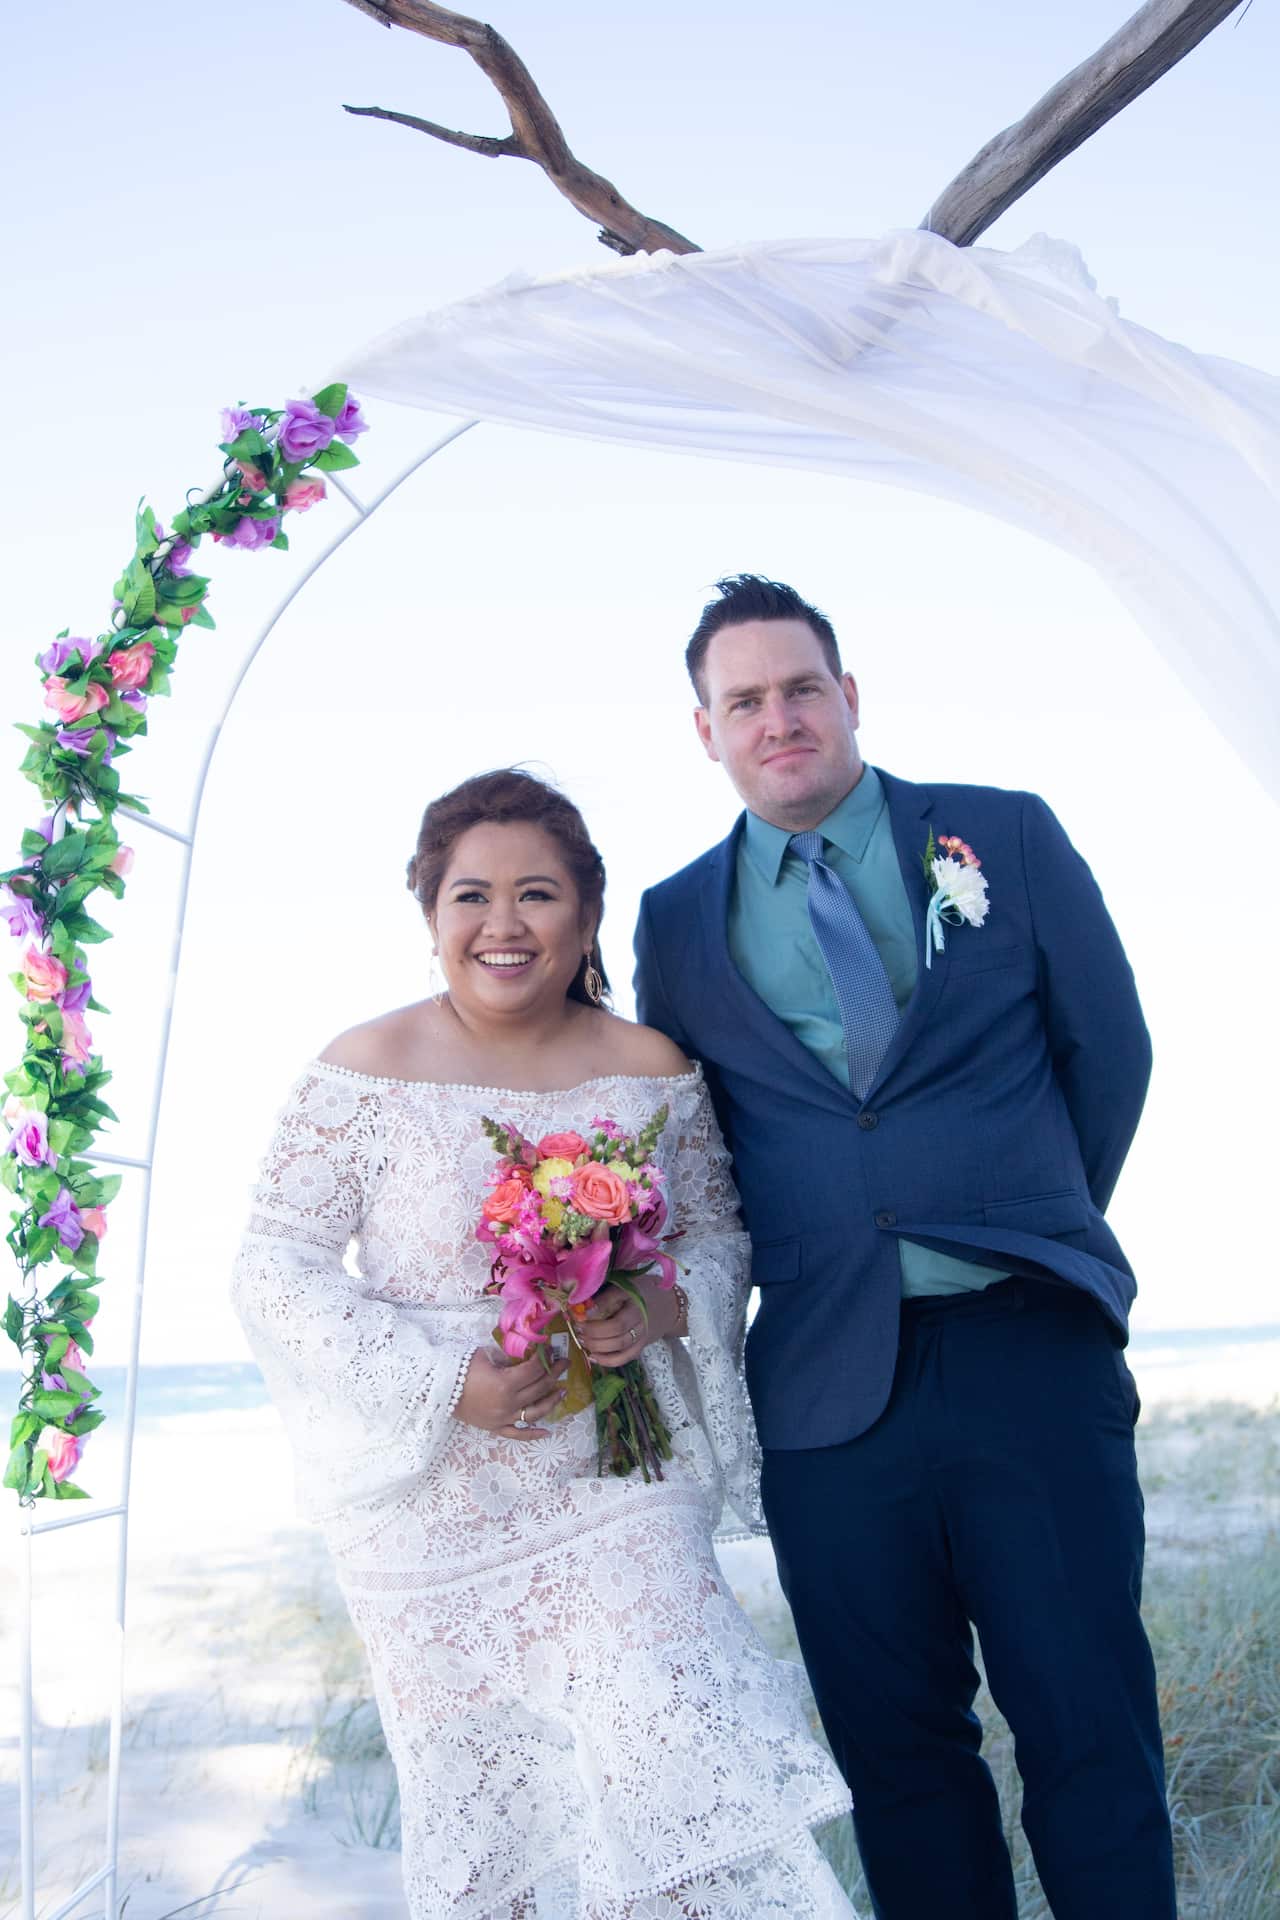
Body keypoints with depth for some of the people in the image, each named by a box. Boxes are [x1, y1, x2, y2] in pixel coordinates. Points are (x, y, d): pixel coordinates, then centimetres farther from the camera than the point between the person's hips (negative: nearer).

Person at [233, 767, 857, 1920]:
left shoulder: (653, 1069, 0)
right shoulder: (370, 1069, -7)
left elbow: (722, 1234, 10)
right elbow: (274, 1268, -7)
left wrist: (667, 1307, -14)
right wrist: (449, 1381, -18)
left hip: (619, 1490, 1)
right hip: (433, 1509, -1)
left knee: (677, 1774, -8)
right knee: (478, 1804, 11)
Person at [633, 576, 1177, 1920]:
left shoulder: (1009, 837, 5)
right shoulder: (675, 921, 9)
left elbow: (1110, 1048, 10)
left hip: (1029, 1352, -1)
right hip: (827, 1386, 2)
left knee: (1090, 1730, 2)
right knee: (896, 1751, 10)